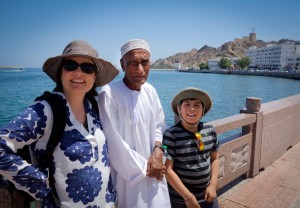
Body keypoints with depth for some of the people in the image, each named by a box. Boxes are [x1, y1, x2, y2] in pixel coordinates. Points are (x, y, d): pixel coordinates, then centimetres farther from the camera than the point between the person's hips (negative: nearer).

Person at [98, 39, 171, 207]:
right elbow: (114, 143, -19)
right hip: (128, 175, -5)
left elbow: (160, 126, 8)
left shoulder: (150, 90, 0)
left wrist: (158, 151, -10)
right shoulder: (109, 94, -20)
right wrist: (145, 168, -10)